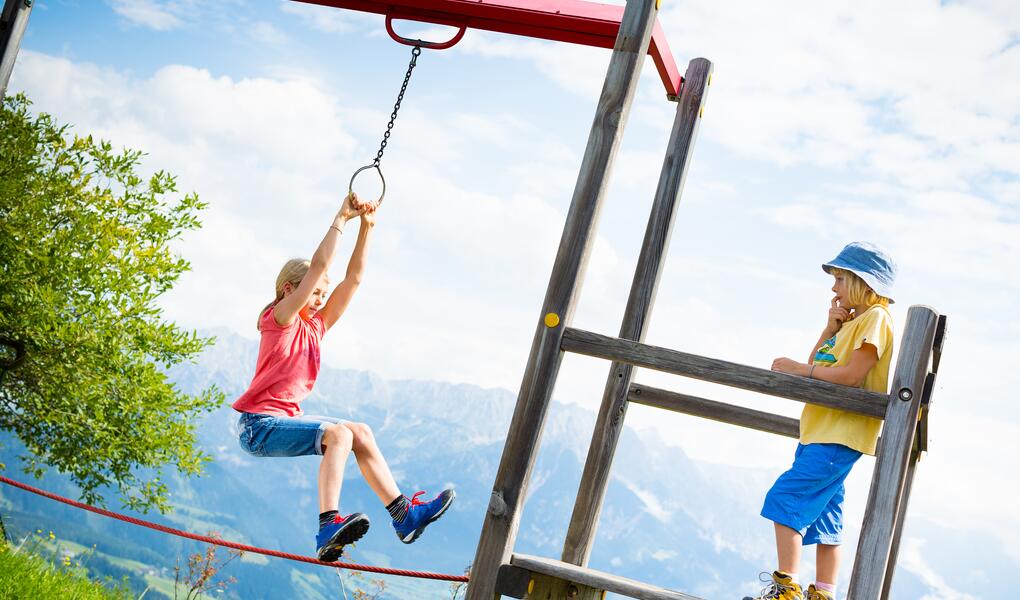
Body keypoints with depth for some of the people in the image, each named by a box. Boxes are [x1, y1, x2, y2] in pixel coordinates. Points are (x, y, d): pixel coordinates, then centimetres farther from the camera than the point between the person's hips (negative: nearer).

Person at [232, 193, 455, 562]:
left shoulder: (316, 326, 13)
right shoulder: (280, 320, -7)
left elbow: (353, 278, 9)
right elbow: (318, 266, -17)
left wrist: (367, 227, 5)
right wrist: (341, 219, -11)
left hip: (286, 418, 9)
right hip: (259, 424, -9)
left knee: (360, 433, 5)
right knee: (338, 434, -27)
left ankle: (403, 514, 7)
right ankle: (328, 527, -39)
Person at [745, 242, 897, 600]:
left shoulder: (876, 318, -8)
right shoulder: (852, 321, 22)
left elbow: (852, 375, -20)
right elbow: (819, 365, 16)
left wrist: (797, 369, -13)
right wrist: (830, 329, 4)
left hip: (841, 436, -10)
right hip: (820, 434, 10)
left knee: (787, 498, -16)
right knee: (822, 513, 11)